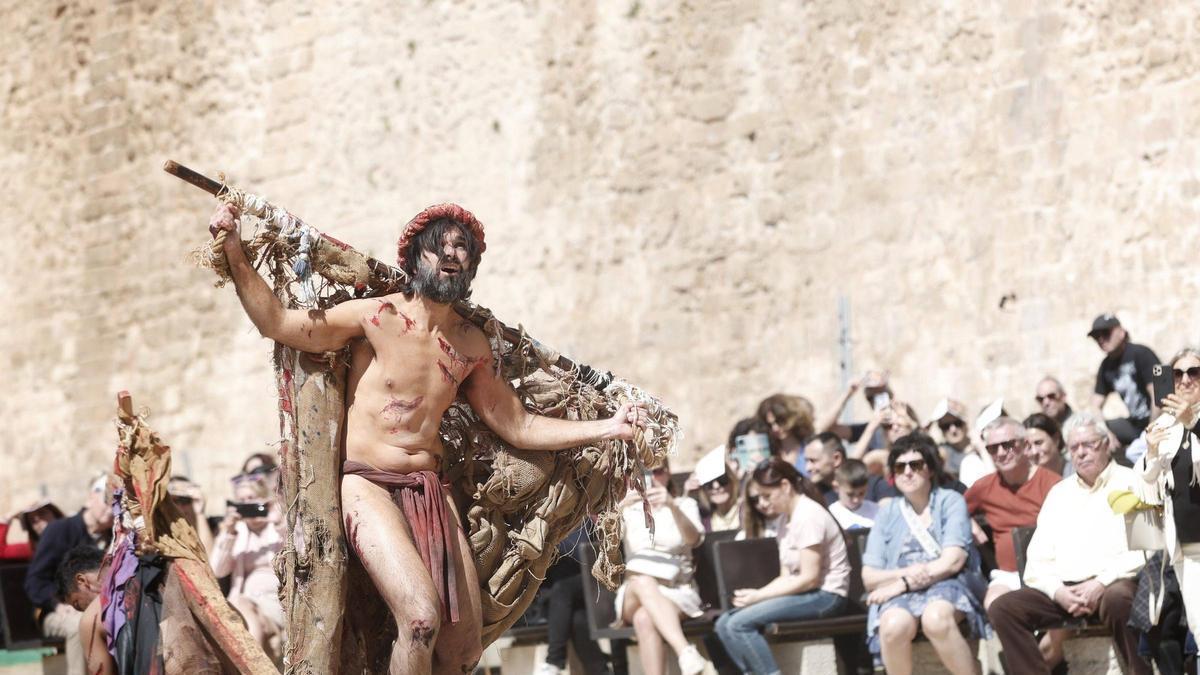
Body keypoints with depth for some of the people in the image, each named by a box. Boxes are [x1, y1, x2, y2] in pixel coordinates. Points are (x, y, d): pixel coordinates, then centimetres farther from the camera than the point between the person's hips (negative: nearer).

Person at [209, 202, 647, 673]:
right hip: (368, 485, -6)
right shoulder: (376, 317, -4)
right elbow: (276, 323, -10)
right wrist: (236, 256, -21)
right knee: (422, 617, -28)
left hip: (431, 489, 6)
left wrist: (606, 429, 11)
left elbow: (517, 426, 16)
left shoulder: (471, 344, 10)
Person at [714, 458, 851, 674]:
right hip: (801, 593, 10)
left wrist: (758, 596, -16)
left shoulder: (808, 515, -13)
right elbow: (786, 576, 10)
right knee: (724, 624, -5)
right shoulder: (785, 519, 15)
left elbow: (809, 579, -18)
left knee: (740, 623, -22)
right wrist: (755, 594, -8)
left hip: (825, 596, -10)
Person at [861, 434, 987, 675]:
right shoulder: (887, 513, 16)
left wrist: (902, 583, -12)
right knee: (894, 625, -34)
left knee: (935, 618, -39)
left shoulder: (950, 501, 8)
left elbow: (953, 561, -6)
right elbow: (869, 576, 8)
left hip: (947, 585, -2)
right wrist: (905, 573, -13)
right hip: (899, 592, 2)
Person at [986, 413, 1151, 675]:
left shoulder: (1131, 483, 8)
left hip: (1114, 584, -5)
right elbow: (1038, 560, 17)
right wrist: (1058, 591, -5)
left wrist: (1102, 583, -16)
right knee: (1002, 608, -18)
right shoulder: (1059, 493, 24)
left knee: (1116, 600, -40)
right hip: (1063, 587, 5)